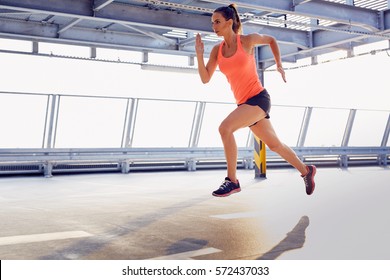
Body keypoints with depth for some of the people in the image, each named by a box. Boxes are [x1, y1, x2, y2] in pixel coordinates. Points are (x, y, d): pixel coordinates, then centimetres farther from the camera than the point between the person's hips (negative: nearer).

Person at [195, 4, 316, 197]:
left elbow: (271, 40, 14)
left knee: (225, 128, -27)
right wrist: (199, 55, -9)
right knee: (274, 145, 16)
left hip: (258, 98, -6)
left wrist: (279, 65, 10)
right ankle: (306, 171, 37)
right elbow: (205, 79, 1)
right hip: (244, 103, 6)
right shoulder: (217, 50, 7)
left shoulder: (248, 40, -5)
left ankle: (232, 181, -17)